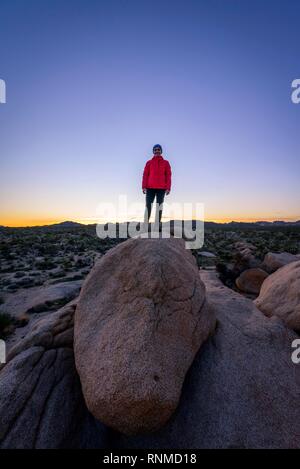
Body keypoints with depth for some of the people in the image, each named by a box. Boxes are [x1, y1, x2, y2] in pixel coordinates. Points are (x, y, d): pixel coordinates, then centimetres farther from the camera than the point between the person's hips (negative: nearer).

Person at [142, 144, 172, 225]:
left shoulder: (166, 163, 11)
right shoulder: (149, 162, 12)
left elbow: (168, 176, 5)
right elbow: (145, 175, 7)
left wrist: (168, 188, -4)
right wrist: (144, 187, -4)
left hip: (161, 188, 0)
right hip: (150, 188, 0)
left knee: (159, 206, 1)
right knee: (148, 205, -5)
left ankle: (158, 223, 5)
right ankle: (146, 223, -3)